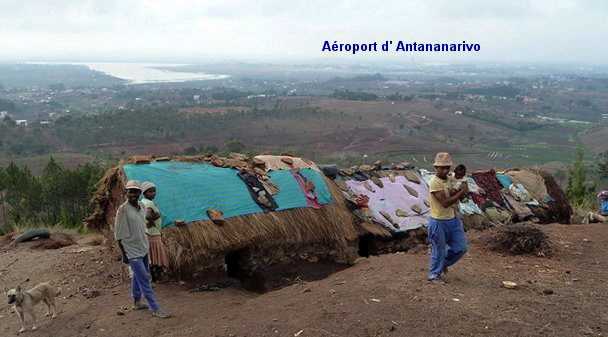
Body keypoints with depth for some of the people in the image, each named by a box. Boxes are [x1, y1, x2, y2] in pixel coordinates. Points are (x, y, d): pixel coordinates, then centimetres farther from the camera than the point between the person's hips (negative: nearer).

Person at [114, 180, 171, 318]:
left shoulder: (142, 207, 4)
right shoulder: (123, 209, -16)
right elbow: (119, 234, -13)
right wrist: (124, 254, -12)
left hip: (143, 248, 7)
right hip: (132, 251, -7)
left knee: (138, 276, 19)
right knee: (144, 279, -7)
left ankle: (136, 302, 34)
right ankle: (155, 309, -4)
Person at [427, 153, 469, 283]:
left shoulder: (448, 180, 7)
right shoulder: (434, 183, -20)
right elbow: (445, 203, -25)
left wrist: (461, 190, -5)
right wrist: (461, 192, -21)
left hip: (452, 220, 8)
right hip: (438, 222, -8)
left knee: (461, 247, 12)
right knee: (438, 250, 5)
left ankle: (444, 263, 35)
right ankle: (434, 275, 24)